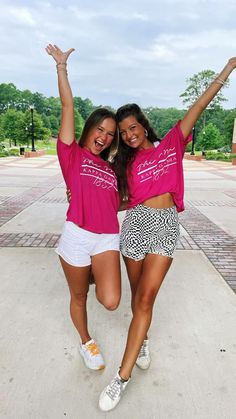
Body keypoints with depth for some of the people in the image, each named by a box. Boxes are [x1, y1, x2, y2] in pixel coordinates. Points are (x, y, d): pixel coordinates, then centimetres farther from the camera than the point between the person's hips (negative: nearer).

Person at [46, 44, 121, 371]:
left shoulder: (110, 169, 15)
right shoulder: (71, 154, 2)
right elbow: (67, 105, -4)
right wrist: (61, 65, -4)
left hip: (108, 238, 3)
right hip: (77, 236, -3)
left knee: (111, 301, -13)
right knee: (79, 297, 14)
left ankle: (95, 276, 23)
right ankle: (86, 343, 43)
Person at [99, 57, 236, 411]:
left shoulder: (171, 144, 9)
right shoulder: (126, 162, 12)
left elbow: (199, 106, 9)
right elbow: (122, 200, 13)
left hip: (166, 224, -2)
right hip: (136, 222, 2)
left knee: (146, 298, -8)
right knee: (138, 294, 12)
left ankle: (123, 376, 0)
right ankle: (143, 339, 39)